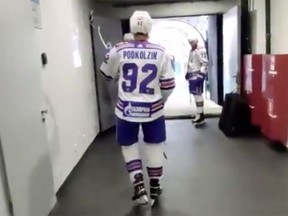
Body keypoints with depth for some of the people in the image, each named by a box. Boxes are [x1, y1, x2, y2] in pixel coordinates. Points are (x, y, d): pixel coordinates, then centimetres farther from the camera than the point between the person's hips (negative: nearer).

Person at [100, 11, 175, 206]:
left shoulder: (119, 51, -7)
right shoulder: (161, 52, -7)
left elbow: (107, 74, 10)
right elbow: (169, 85, -4)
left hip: (127, 109, 0)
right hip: (153, 109, 1)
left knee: (129, 146, 18)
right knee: (155, 147, 16)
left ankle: (139, 187, 10)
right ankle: (154, 190, 28)